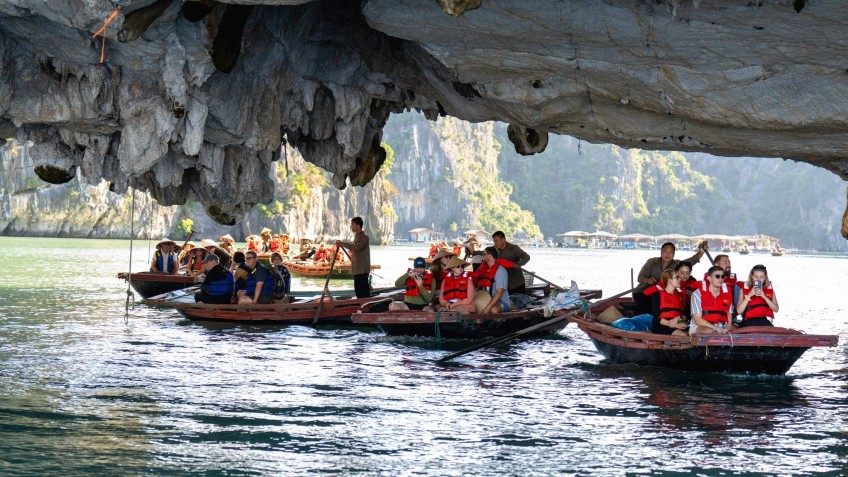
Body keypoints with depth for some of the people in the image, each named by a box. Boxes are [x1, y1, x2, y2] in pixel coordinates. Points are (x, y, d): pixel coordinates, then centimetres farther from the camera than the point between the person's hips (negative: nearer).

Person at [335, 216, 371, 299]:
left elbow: (357, 247, -29)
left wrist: (343, 244, -30)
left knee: (363, 291, -11)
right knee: (358, 290, 13)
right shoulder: (357, 236, 17)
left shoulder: (364, 236, -13)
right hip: (357, 269, 10)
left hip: (362, 269, -10)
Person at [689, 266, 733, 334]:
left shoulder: (727, 294, 9)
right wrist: (716, 328, -21)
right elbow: (698, 320, -10)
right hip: (701, 327, -4)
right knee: (709, 331, -37)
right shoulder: (698, 294, -3)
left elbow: (729, 321, 12)